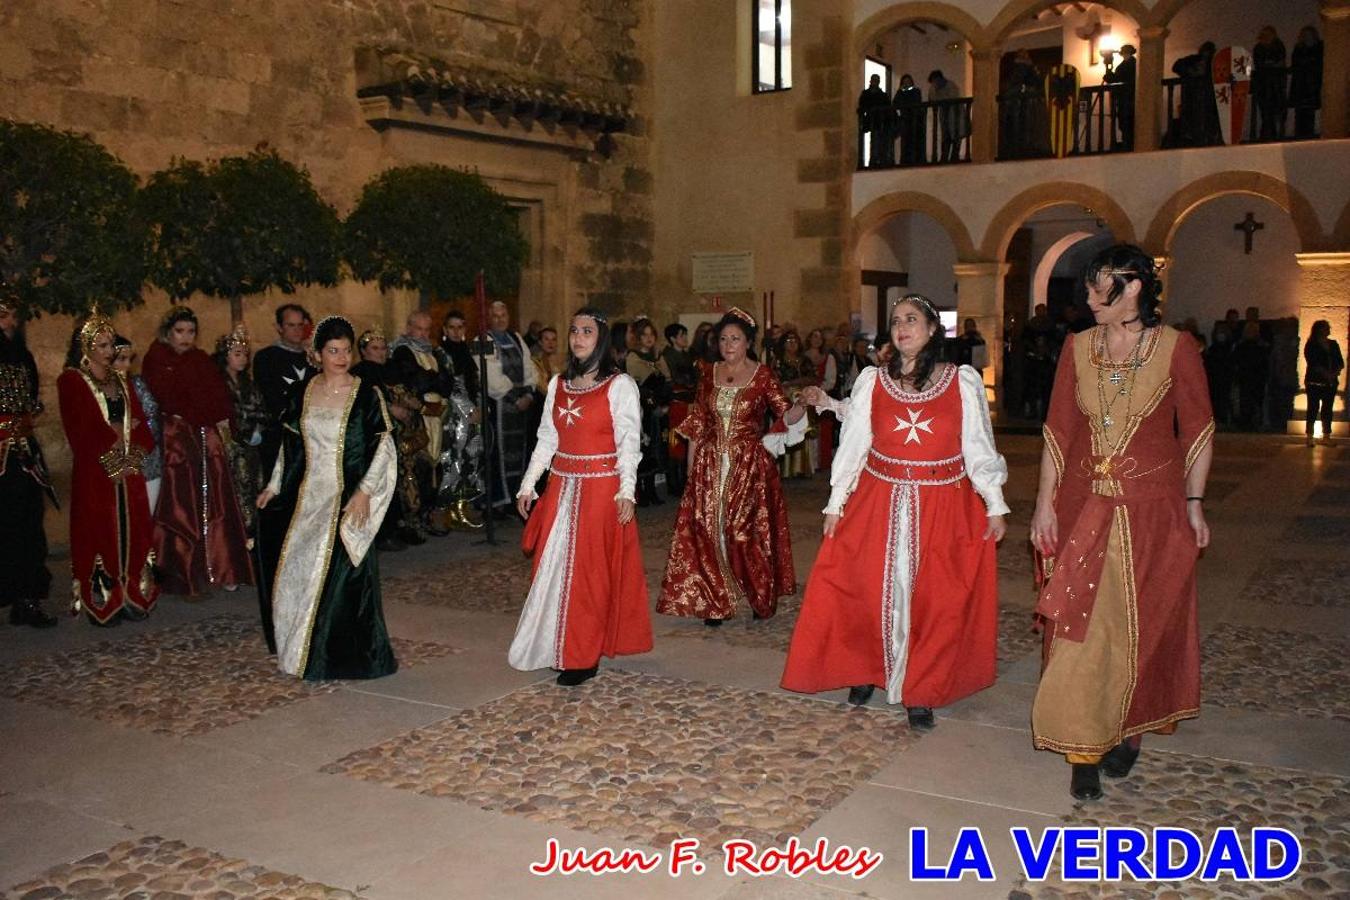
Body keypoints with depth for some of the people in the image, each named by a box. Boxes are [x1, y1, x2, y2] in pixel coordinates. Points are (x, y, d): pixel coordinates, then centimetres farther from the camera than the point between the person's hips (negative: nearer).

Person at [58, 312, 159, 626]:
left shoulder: (121, 381, 16)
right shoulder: (71, 381, -2)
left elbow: (141, 425, 9)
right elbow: (79, 431, -12)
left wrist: (135, 455, -5)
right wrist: (112, 433, -9)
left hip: (129, 471, 5)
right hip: (95, 473, -5)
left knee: (131, 532, 4)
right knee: (100, 533, -3)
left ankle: (132, 596, 10)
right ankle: (102, 602, 3)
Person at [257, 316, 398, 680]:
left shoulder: (366, 394, -7)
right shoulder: (304, 393, 6)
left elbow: (384, 447, -9)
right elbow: (291, 444, 15)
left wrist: (364, 491, -16)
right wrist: (275, 486, 15)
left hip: (348, 499, -5)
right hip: (309, 498, 5)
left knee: (341, 573, -1)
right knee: (299, 571, 10)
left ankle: (344, 656, 13)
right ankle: (304, 652, 27)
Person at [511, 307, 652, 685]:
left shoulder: (619, 385, -5)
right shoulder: (558, 384, 11)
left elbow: (629, 441, -9)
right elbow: (546, 438, 13)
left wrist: (626, 490, -18)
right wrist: (527, 484, 9)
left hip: (601, 486, -5)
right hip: (562, 485, 5)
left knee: (590, 567, -2)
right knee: (555, 564, 7)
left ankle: (583, 655, 7)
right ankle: (558, 647, 18)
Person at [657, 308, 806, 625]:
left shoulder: (762, 375, -2)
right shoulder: (708, 373, 8)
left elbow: (786, 415, -9)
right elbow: (696, 425, 10)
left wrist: (802, 405, -31)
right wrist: (692, 468, 7)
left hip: (750, 465, -3)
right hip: (710, 465, 3)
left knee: (749, 533, -2)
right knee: (708, 532, 2)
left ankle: (760, 598, 16)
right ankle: (715, 601, 13)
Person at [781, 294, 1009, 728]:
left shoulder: (963, 381, -1)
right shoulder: (872, 381, 2)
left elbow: (979, 447, 2)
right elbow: (853, 444, 4)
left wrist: (995, 506, 1)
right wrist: (835, 503, 2)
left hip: (945, 507, -1)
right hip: (879, 502, 1)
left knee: (936, 601, 4)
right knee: (871, 591, 5)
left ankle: (920, 691, 19)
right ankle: (864, 671, 28)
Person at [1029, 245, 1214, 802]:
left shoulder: (1176, 349, -6)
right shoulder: (1078, 348, 2)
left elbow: (1198, 432, 0)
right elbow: (1058, 431, 3)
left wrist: (1194, 503, -2)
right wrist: (1045, 503, -1)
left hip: (1152, 510, -2)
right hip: (1083, 506, 2)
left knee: (1141, 626, 9)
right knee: (1080, 627, 2)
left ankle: (1127, 731, 29)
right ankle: (1083, 749, 11)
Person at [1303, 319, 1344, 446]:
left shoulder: (1333, 344, 14)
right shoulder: (1311, 345, -2)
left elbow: (1340, 362, 11)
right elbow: (1313, 363, -11)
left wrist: (1336, 371, -9)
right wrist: (1326, 373, -20)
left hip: (1331, 383, 5)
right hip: (1315, 382, -5)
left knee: (1327, 409, 6)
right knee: (1313, 409, -6)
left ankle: (1326, 437, 10)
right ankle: (1309, 438, -5)